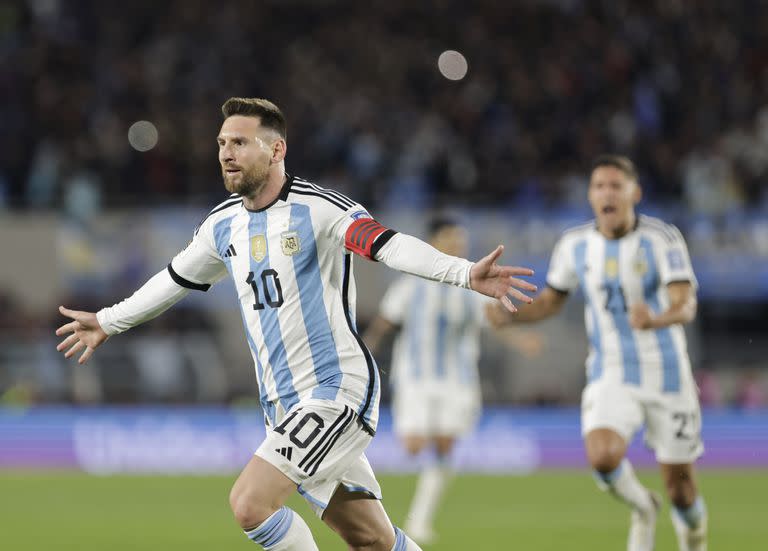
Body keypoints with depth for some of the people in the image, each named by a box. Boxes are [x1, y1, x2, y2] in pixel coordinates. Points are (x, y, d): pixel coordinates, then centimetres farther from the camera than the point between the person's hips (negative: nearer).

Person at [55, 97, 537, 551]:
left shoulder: (317, 208, -13)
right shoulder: (223, 225, 9)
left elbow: (389, 245, -27)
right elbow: (176, 281, 27)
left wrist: (465, 273, -43)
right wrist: (108, 323, 38)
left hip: (338, 392, -7)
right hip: (285, 406, 7)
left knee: (250, 503, -19)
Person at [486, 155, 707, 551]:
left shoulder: (662, 239, -13)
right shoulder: (575, 245, -2)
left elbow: (685, 305, -24)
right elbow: (551, 301, 13)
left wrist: (656, 321, -47)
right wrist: (509, 316, -7)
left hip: (667, 377, -2)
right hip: (611, 379, 2)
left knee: (678, 482, 3)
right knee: (603, 457, -26)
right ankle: (642, 508, 8)